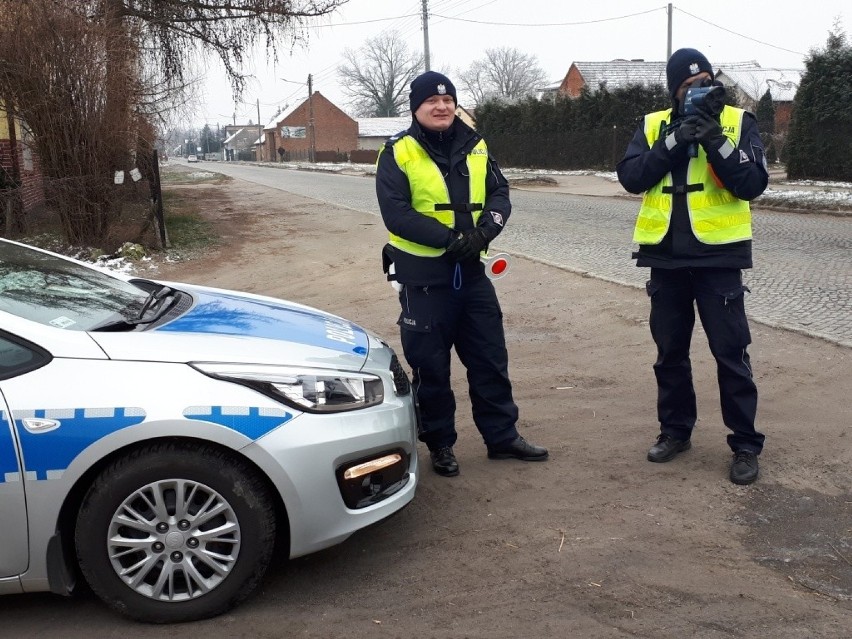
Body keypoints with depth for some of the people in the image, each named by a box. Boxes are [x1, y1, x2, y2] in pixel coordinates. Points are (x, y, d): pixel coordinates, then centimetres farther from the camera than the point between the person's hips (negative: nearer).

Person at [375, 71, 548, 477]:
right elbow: (396, 214, -16)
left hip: (470, 271, 5)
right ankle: (439, 445, 21)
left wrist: (483, 232, -15)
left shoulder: (474, 147, 7)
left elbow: (499, 194, 5)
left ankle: (502, 436, 25)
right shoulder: (398, 153, -8)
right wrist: (450, 238, -22)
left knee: (490, 357, 11)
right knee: (431, 367, 5)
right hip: (422, 276, -4)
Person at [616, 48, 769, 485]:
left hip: (718, 256, -3)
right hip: (666, 257, 3)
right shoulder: (654, 125, 7)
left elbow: (753, 184, -11)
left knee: (731, 351, 0)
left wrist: (715, 140, -21)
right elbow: (630, 177, -7)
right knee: (669, 351, 13)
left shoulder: (739, 122, 0)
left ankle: (745, 444, 10)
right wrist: (674, 140, -16)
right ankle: (675, 430, 28)